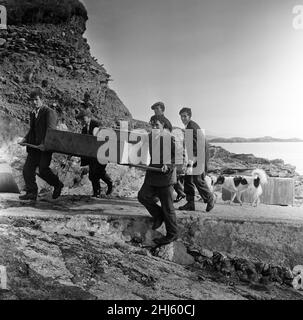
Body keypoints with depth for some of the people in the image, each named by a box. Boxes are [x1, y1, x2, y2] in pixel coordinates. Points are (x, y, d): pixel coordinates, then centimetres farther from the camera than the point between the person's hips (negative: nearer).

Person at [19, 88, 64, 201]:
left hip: (45, 146, -8)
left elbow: (51, 130, -15)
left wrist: (44, 143, -25)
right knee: (27, 169, 1)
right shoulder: (32, 113, 19)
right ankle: (31, 193, 11)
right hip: (34, 146, 8)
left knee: (43, 169, -14)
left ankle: (57, 185, 10)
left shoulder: (49, 112, -6)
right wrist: (25, 139, 11)